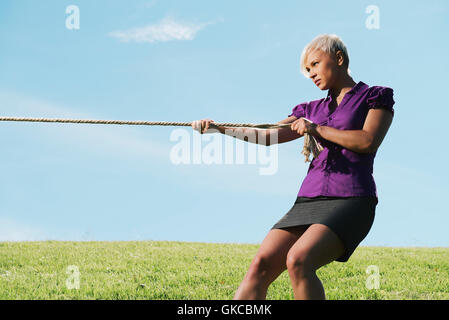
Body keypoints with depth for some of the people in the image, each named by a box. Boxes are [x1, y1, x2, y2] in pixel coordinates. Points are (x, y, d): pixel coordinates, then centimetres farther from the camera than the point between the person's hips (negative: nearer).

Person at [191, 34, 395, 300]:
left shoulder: (376, 97, 9)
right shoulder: (313, 110, 23)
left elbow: (369, 141, -7)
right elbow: (268, 136, 16)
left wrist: (317, 129, -1)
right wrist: (220, 129, 5)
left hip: (351, 201, -5)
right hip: (309, 200, 6)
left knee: (298, 260, -29)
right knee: (262, 263, -14)